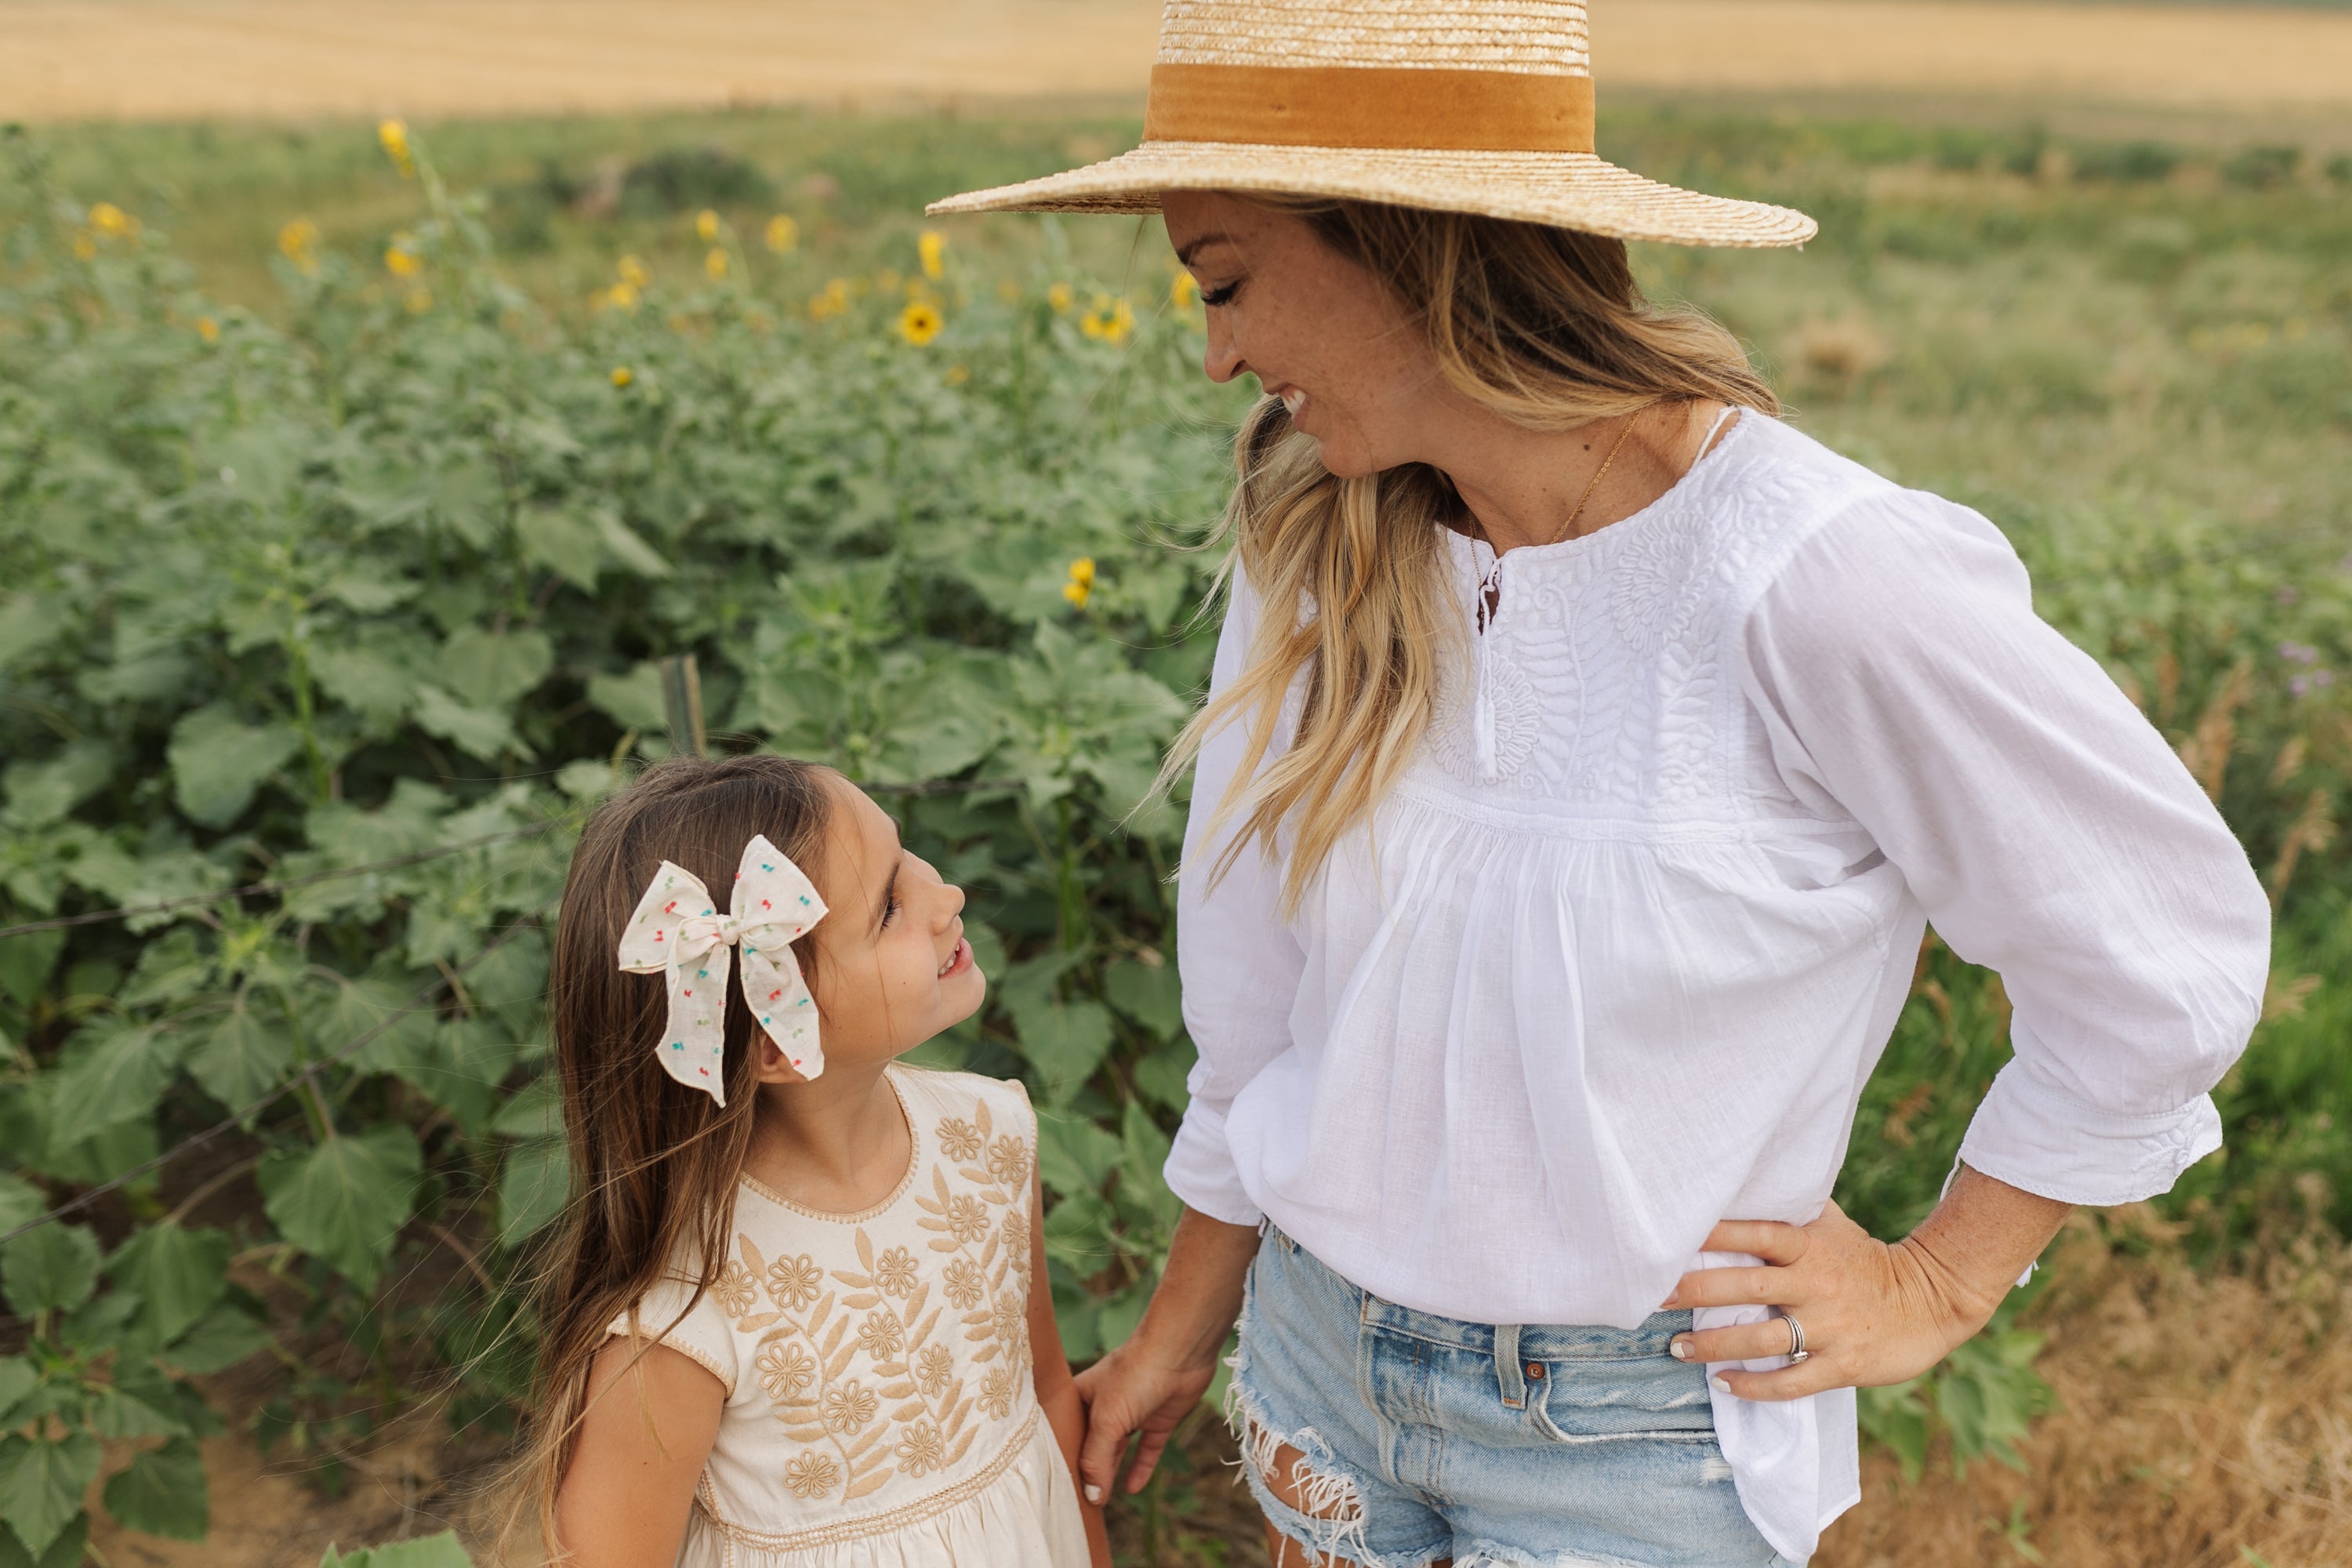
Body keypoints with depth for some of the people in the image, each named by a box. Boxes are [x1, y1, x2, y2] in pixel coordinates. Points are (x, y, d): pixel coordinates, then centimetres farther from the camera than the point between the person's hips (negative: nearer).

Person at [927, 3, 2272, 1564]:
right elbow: (1261, 996, 3)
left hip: (1633, 1433, -4)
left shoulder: (1826, 581, -25)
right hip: (1322, 1348, 5)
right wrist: (1186, 1325, 13)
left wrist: (1941, 1282, -5)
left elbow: (2174, 962, -12)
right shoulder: (1320, 548, -9)